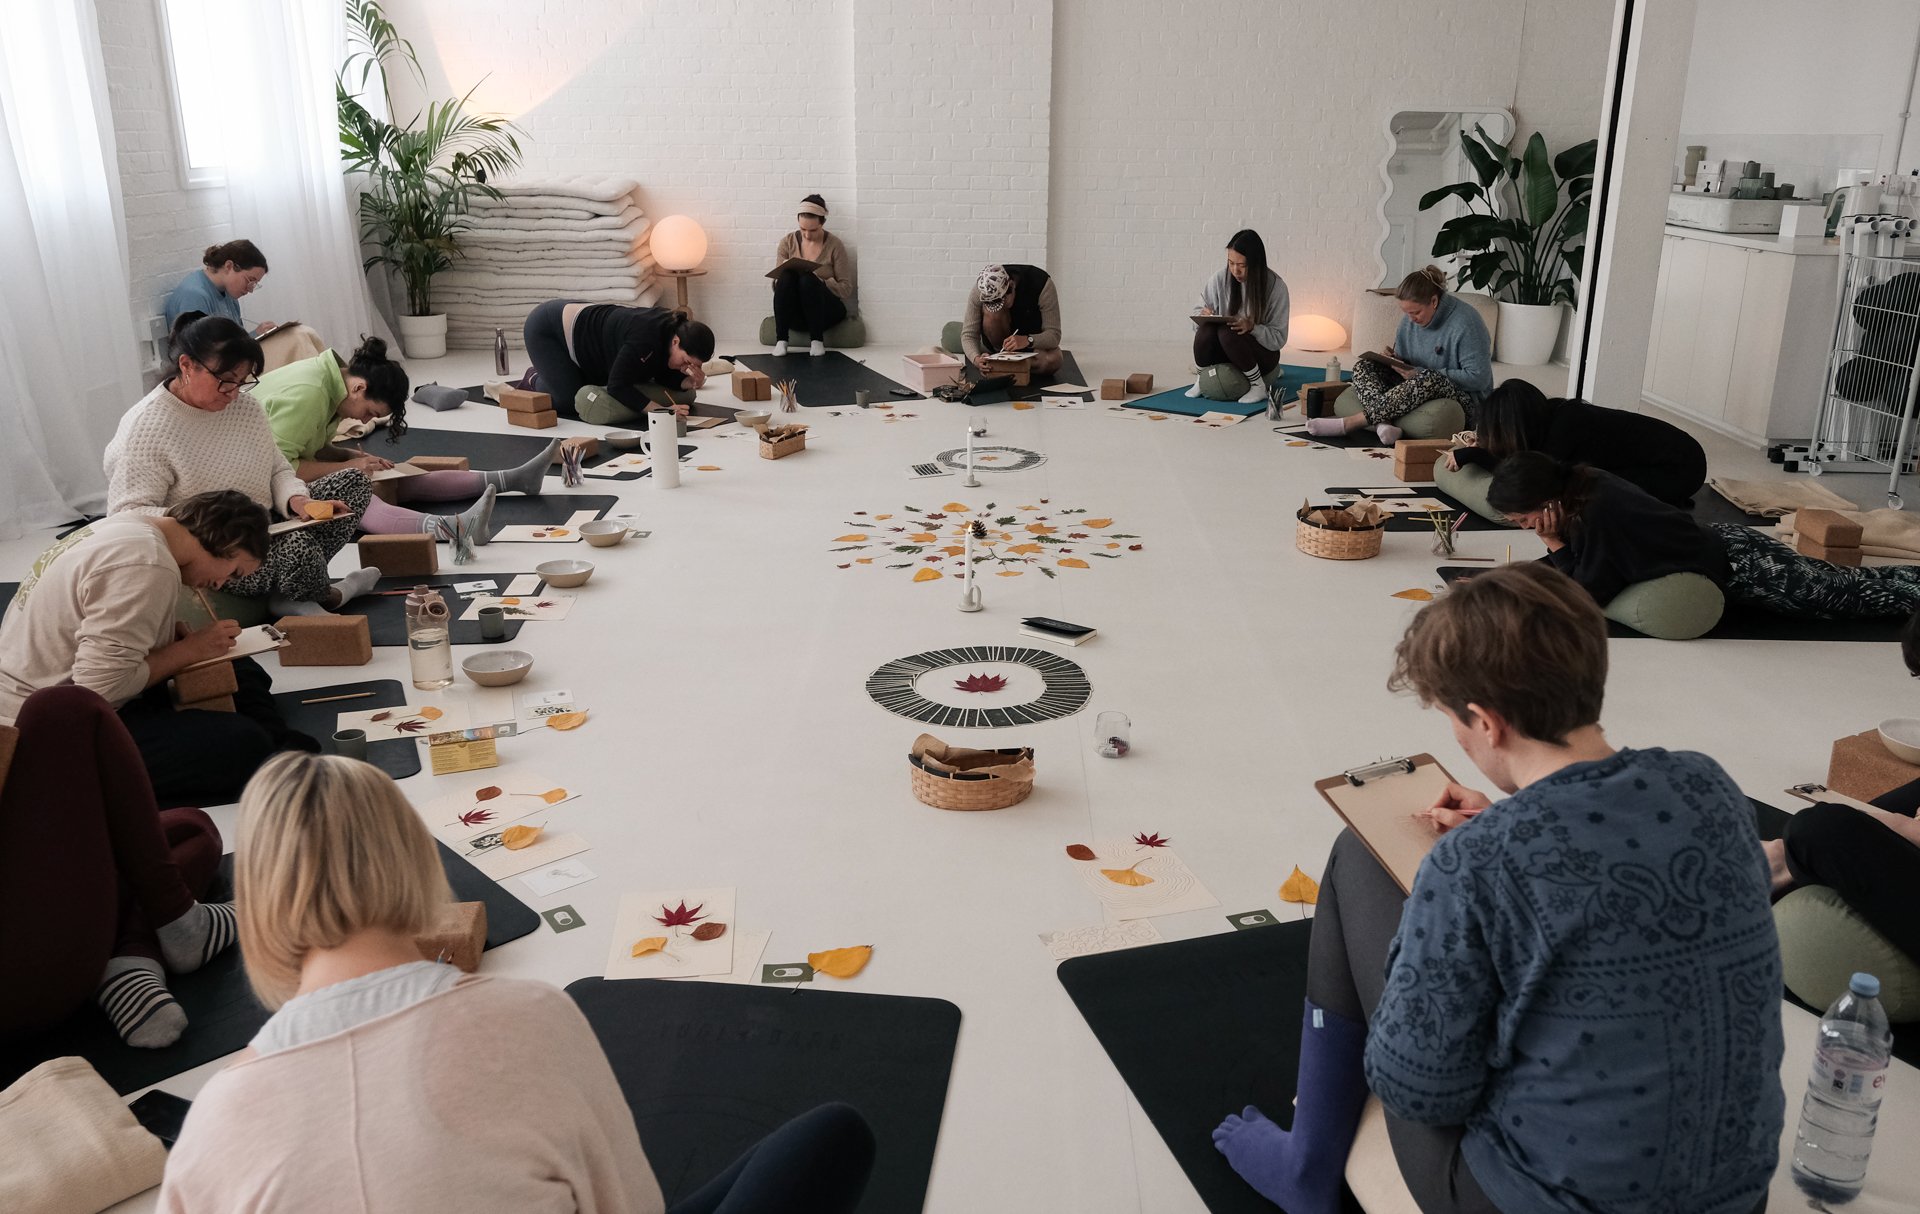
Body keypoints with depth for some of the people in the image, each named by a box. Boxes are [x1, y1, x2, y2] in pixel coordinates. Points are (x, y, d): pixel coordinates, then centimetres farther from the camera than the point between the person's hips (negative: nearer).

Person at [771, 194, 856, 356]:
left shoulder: (835, 245, -3)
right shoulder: (788, 242, 4)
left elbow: (846, 289, -4)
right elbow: (777, 285, 7)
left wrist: (817, 279, -19)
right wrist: (785, 270, -16)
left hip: (827, 311, -2)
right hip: (794, 313, 2)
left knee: (807, 278, -32)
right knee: (787, 276, -28)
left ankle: (817, 340, -27)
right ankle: (780, 340, -32)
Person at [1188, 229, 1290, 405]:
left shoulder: (1275, 286, -13)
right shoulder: (1219, 280, -7)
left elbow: (1278, 337, -11)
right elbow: (1199, 311, 6)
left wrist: (1252, 327, -31)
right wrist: (1203, 316, -19)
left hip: (1261, 354, -3)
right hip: (1223, 354, 3)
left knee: (1227, 332, -33)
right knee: (1207, 328, -30)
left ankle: (1258, 385, -15)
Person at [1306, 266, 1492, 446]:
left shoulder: (1465, 323, -16)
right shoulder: (1410, 319, 4)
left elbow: (1479, 378, -20)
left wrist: (1422, 372, -23)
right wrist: (1392, 359, -7)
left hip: (1465, 398, -7)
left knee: (1429, 379, -39)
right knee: (1363, 364, -8)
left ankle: (1351, 423, -34)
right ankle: (1382, 422, -37)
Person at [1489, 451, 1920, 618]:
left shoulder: (1596, 515, -34)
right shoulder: (1582, 483, -8)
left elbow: (1586, 598, -25)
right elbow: (1583, 563, 5)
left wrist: (1556, 546, -23)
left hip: (1737, 568, -8)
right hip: (1722, 542, 8)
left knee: (1855, 592, 11)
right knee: (1839, 585, 26)